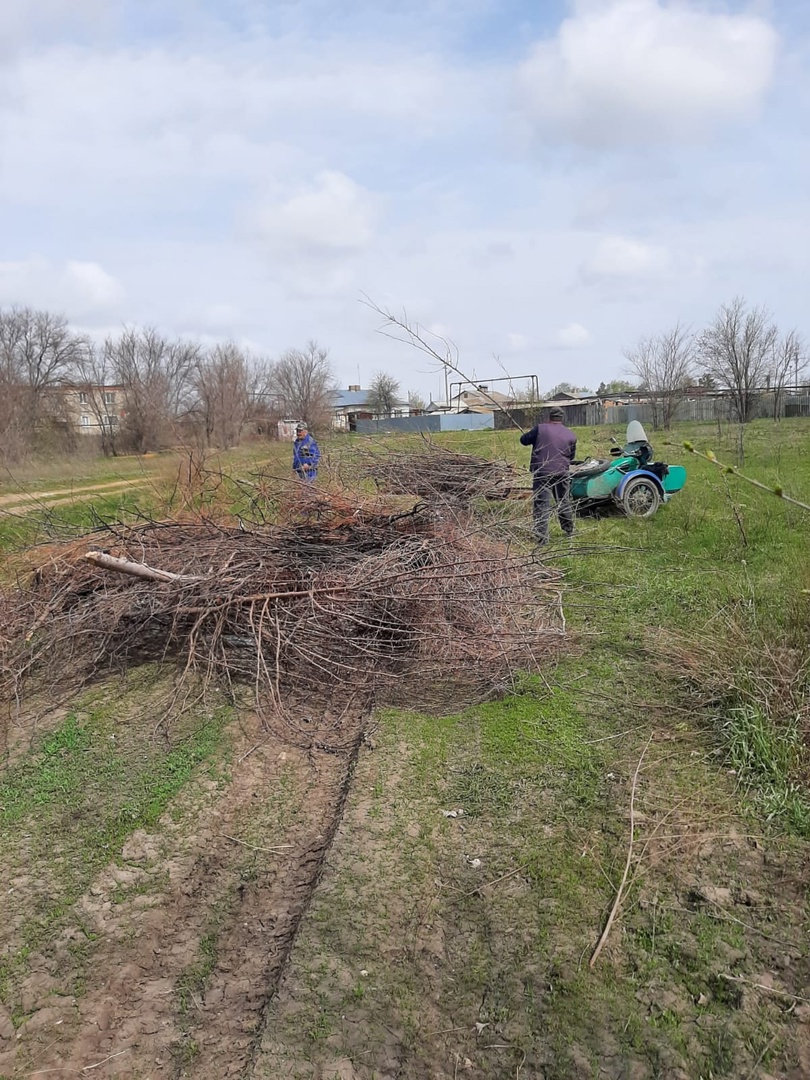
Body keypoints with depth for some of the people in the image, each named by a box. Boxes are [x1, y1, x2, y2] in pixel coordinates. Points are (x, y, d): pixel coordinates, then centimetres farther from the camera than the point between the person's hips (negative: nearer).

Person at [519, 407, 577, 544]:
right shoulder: (571, 435, 6)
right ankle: (569, 530, 34)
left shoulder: (540, 429, -2)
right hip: (562, 473, 3)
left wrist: (532, 437, 27)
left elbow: (524, 440, 6)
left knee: (541, 505, -3)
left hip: (541, 472, -3)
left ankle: (542, 536, -8)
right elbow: (571, 456, 16)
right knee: (564, 502, 19)